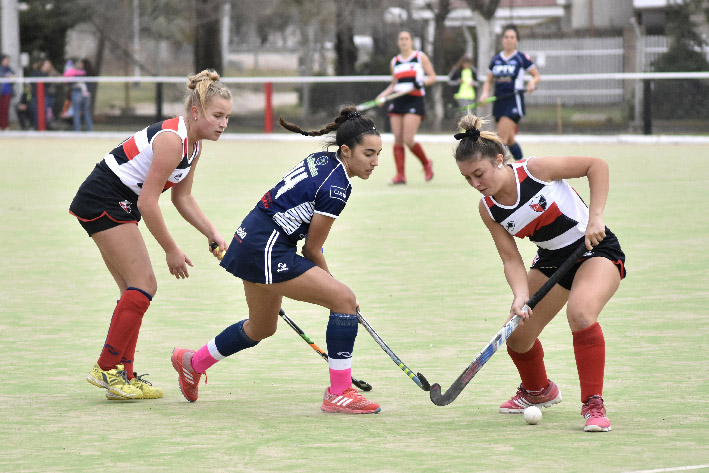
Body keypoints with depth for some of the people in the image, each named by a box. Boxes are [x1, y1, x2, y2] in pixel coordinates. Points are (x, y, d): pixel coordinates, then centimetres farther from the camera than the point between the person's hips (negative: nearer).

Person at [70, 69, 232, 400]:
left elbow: (182, 198, 15)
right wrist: (171, 251, -15)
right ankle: (107, 369, -6)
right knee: (143, 286, -12)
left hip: (119, 207, 10)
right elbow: (147, 203, -23)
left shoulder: (194, 143, 6)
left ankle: (123, 374, 12)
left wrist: (213, 234, 3)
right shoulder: (171, 140, -24)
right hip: (103, 201, -10)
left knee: (136, 291, 9)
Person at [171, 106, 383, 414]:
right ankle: (339, 394, -10)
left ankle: (192, 362, 48)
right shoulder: (335, 188, -20)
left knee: (261, 329, 28)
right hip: (267, 250, -10)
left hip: (252, 237, 10)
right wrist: (329, 283, 5)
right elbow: (312, 248, -11)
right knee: (344, 300, -13)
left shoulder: (321, 159, 7)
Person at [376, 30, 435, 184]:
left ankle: (426, 163, 12)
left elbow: (432, 76, 4)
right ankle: (400, 175, 0)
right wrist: (381, 96, 9)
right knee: (398, 140, -4)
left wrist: (422, 81, -16)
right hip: (397, 102, 5)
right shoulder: (394, 62, 16)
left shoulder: (421, 57, 4)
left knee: (408, 140, -14)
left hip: (414, 101, -5)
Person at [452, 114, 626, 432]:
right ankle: (538, 391, 39)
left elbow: (596, 165, -16)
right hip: (552, 260, 7)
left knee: (580, 313, -33)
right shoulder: (488, 209, -9)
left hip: (596, 249, -6)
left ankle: (594, 405, -23)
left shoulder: (535, 170, -24)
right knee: (516, 335, 6)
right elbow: (511, 259, -9)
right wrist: (520, 296, -27)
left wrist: (595, 217, -23)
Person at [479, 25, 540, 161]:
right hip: (499, 102, 6)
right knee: (509, 140, 12)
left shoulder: (522, 58, -2)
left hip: (514, 100, -6)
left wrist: (532, 81, -17)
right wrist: (485, 93, -1)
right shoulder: (495, 60, 11)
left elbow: (537, 76, 5)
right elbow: (488, 81, 18)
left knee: (502, 138, -17)